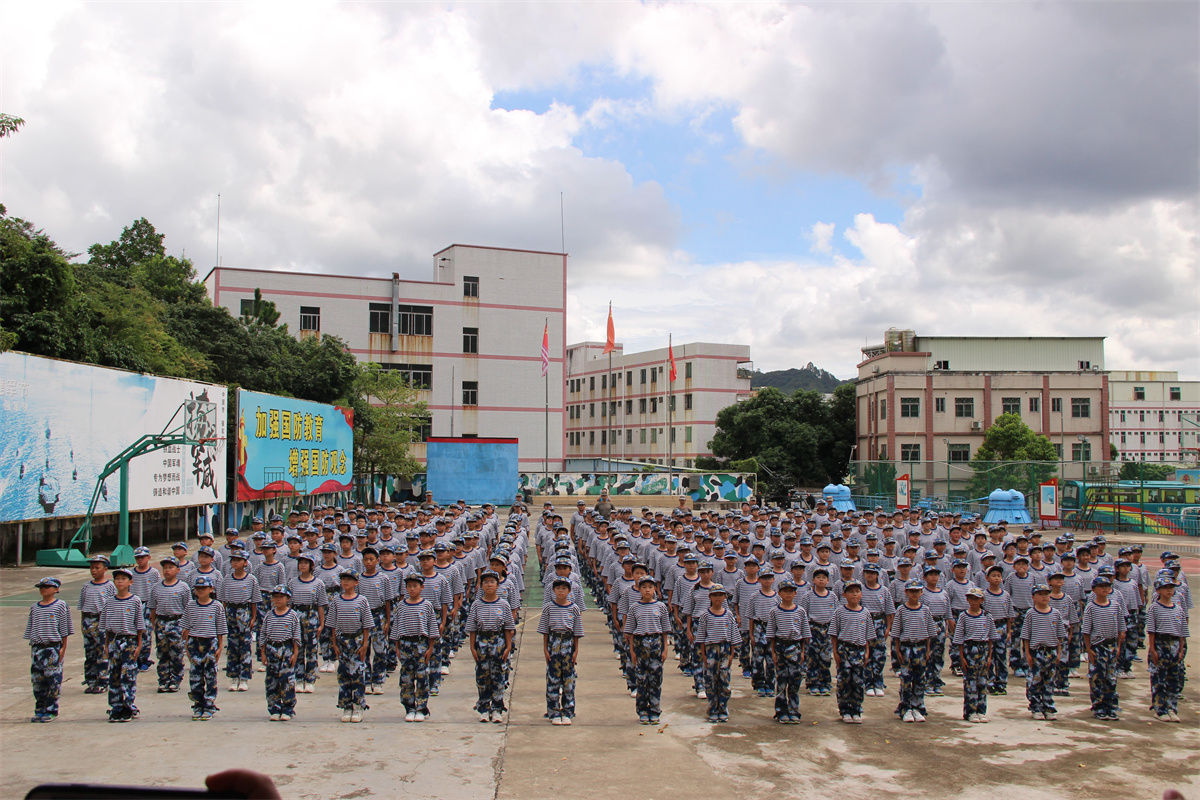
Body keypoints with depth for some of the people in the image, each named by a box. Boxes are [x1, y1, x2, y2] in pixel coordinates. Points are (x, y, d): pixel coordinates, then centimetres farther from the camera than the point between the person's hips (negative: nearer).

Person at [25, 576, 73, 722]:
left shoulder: (60, 606, -3)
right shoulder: (34, 608, 10)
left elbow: (64, 630, -2)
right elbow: (31, 630, 15)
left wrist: (63, 648, -6)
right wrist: (32, 648, 10)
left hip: (54, 647, -5)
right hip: (37, 648, 5)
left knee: (53, 679, -2)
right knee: (37, 679, 7)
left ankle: (51, 711, 5)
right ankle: (39, 710, 17)